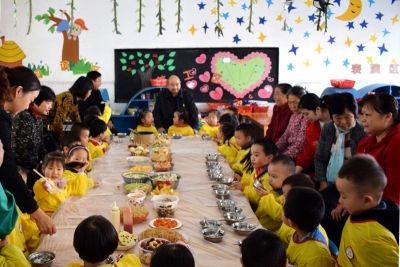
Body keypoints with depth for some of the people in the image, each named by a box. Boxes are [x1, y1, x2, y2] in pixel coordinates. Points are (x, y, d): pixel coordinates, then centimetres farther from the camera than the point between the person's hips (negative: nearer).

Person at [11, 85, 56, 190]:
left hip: (32, 167, 9)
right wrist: (37, 166, -15)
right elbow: (19, 148, -22)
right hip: (21, 168, -8)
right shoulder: (24, 117, -18)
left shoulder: (38, 119, 10)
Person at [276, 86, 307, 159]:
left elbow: (301, 143, -20)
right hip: (288, 150, 8)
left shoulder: (305, 117, -14)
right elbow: (285, 136, 14)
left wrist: (285, 156, -22)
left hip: (297, 155, -8)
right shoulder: (293, 116, 13)